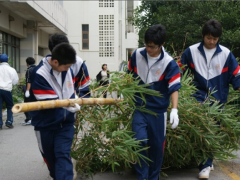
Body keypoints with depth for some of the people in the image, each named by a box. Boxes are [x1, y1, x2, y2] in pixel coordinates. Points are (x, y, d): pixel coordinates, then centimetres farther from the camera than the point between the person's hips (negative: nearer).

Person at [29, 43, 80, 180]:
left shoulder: (68, 69, -2)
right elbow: (50, 102, -24)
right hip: (45, 124, -2)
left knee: (63, 155, -8)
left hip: (66, 122, 3)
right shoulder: (40, 74, -21)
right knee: (50, 157, 14)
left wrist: (75, 104, -2)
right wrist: (72, 107, -16)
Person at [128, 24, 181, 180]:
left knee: (157, 146, 8)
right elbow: (130, 75, 10)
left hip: (158, 110, -1)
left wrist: (174, 110, -28)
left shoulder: (169, 63, -15)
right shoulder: (137, 55, -6)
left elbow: (174, 89, -15)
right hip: (139, 108, 1)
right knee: (140, 141, -11)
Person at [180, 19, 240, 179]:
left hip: (218, 100, 1)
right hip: (199, 99, -1)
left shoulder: (226, 54, -1)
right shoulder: (191, 51, -2)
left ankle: (207, 163, 19)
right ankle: (206, 164, 4)